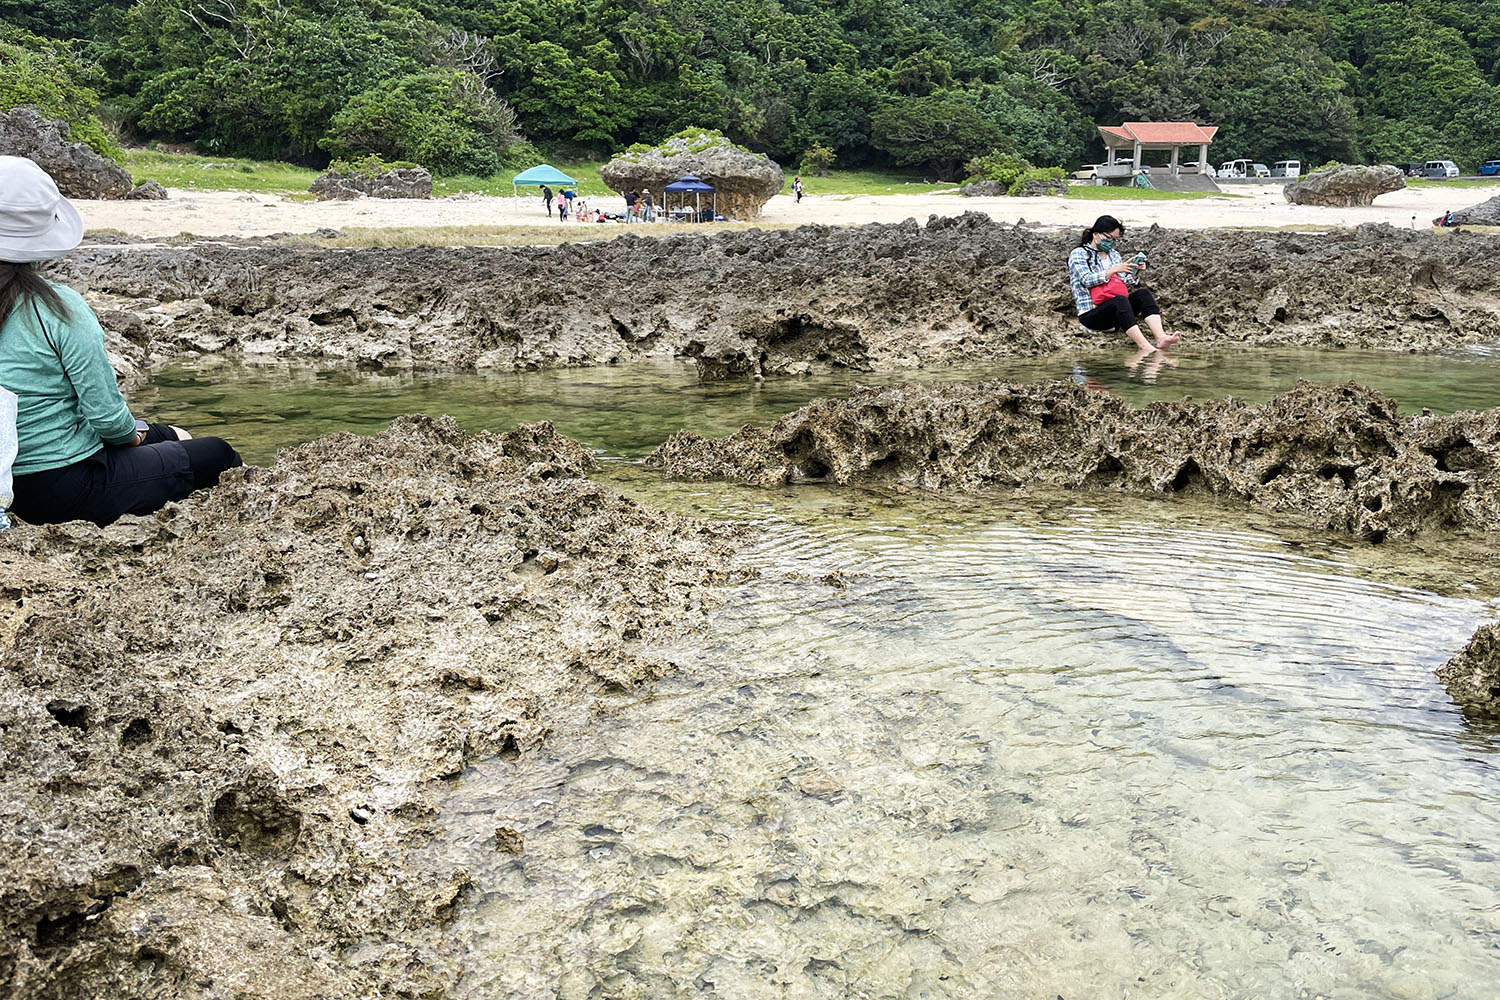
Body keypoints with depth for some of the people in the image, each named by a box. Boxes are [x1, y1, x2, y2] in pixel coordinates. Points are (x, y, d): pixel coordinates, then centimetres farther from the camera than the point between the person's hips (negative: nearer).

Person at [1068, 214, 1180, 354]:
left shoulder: (1114, 254, 21)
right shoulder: (1079, 254, 1)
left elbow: (1125, 284, 19)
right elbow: (1086, 280, -15)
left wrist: (1135, 273, -1)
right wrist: (1114, 270, -23)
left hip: (1116, 309, 7)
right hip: (1091, 314, -7)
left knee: (1143, 293, -20)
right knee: (1119, 300, -36)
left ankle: (1160, 337, -41)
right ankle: (1145, 348, -53)